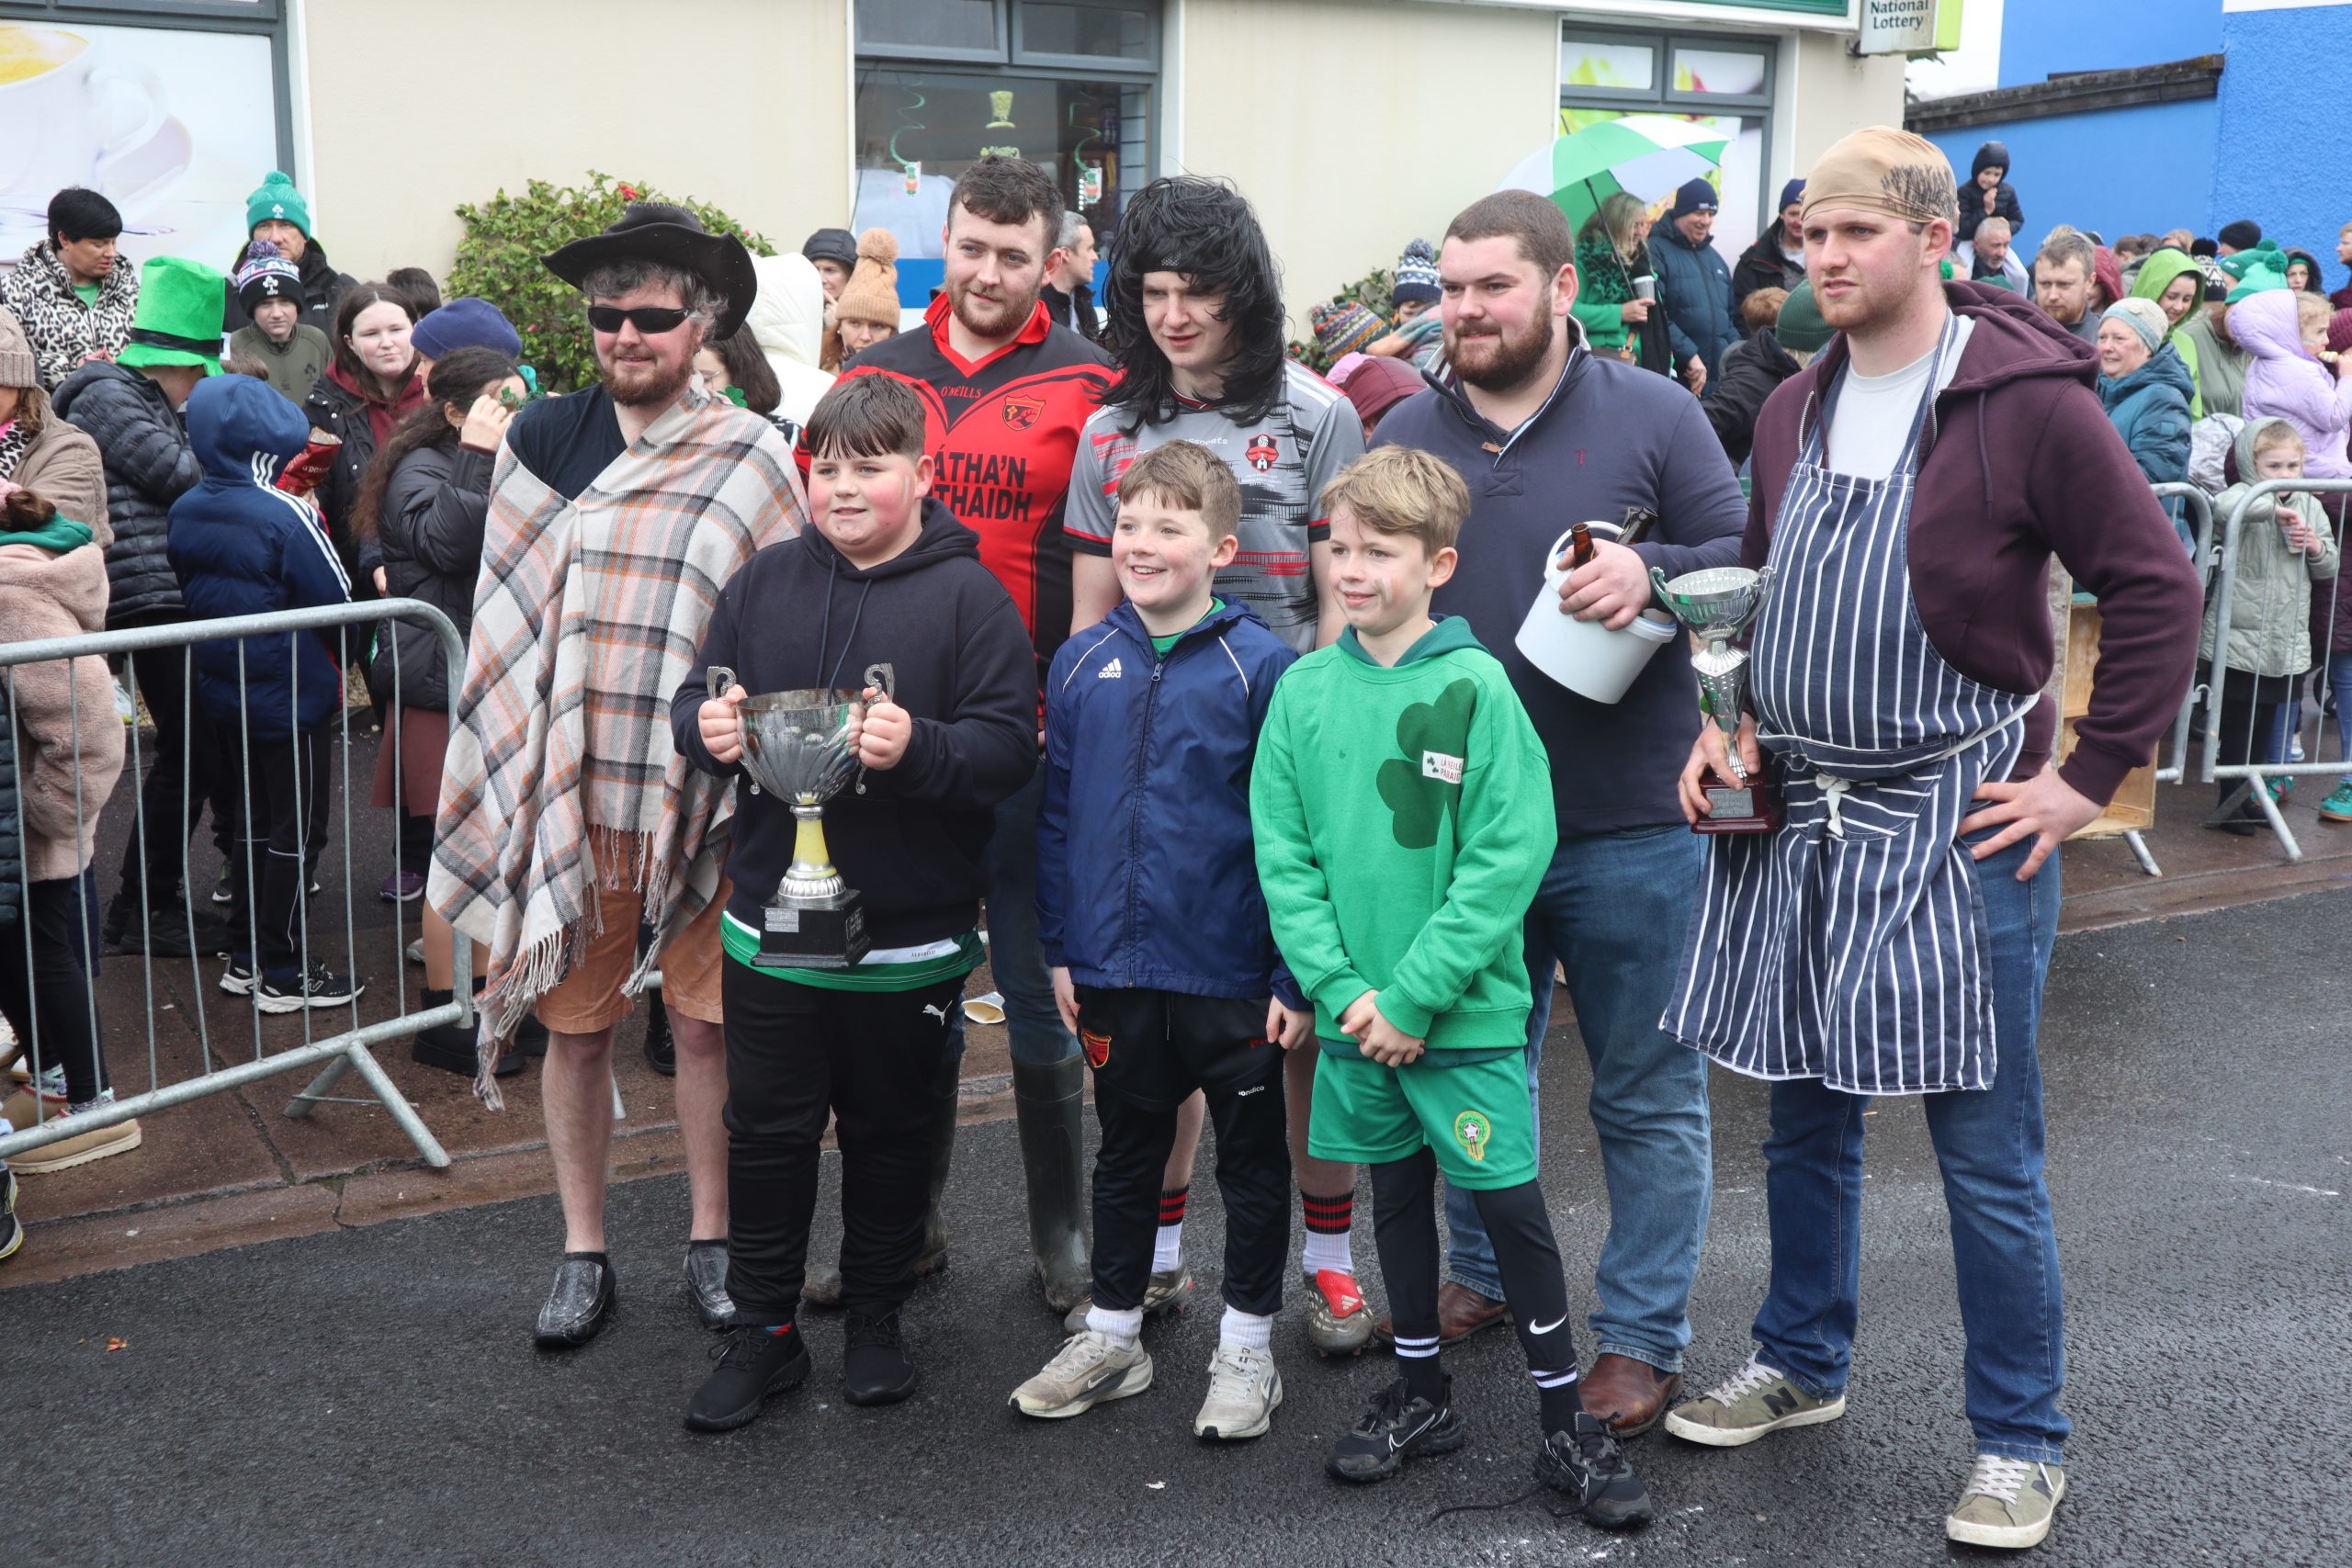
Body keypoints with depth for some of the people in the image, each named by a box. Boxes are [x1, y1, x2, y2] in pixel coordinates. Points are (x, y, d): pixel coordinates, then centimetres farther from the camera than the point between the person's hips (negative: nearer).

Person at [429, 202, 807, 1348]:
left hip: (701, 791, -1)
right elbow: (510, 619, 7)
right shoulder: (544, 437, 4)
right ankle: (583, 1251, 24)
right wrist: (512, 777, 3)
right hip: (570, 785, 1)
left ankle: (709, 1238, 25)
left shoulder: (753, 459, -1)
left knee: (707, 1023, 8)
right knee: (576, 1022, 9)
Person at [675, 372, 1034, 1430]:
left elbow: (1010, 748, -13)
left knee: (892, 1135, 13)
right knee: (766, 1133, 11)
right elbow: (693, 703, 9)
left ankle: (876, 1321, 32)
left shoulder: (968, 597, -7)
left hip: (909, 936, -3)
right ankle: (762, 1330, 26)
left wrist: (918, 747, -30)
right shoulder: (763, 582, 4)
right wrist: (707, 730, -13)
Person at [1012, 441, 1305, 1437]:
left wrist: (1297, 974, -13)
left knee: (1251, 1159, 12)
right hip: (1114, 970, 4)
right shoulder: (1082, 663, 2)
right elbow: (1056, 814, 8)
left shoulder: (1259, 665, -11)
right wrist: (1059, 948, 5)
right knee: (1125, 1152, 19)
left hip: (1233, 975, -4)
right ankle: (1111, 1335, 34)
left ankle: (1247, 1347, 27)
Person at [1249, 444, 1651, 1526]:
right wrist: (1340, 989, -9)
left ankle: (1565, 1425, 16)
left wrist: (1415, 996, -16)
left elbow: (1508, 858, -14)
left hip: (1465, 1011, -4)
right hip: (1354, 1012, 4)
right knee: (1397, 1191, 17)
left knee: (1510, 1203, 2)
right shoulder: (1304, 691, 2)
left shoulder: (1476, 687, -10)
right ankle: (1420, 1394, 33)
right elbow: (1282, 853, 1)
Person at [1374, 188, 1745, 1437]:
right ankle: (1481, 1275, 39)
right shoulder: (1404, 436, 7)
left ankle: (1642, 1336, 20)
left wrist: (1653, 574, -22)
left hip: (1628, 830, -3)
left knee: (1648, 1095, 7)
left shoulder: (1653, 418, -2)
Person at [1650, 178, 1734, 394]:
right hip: (1675, 374, -7)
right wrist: (1689, 355, -20)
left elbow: (1730, 316, 25)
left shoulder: (1714, 258, 21)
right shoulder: (1657, 251, -5)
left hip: (1720, 376, 7)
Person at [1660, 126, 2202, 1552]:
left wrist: (2091, 778, -12)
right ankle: (1801, 1365, 36)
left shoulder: (2025, 396, -11)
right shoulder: (1795, 409, 10)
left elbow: (2159, 587, -11)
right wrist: (1733, 722, 8)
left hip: (1959, 822, -6)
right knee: (1806, 1118, 17)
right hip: (1794, 811, 6)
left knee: (1986, 1150, 2)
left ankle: (2021, 1443, 18)